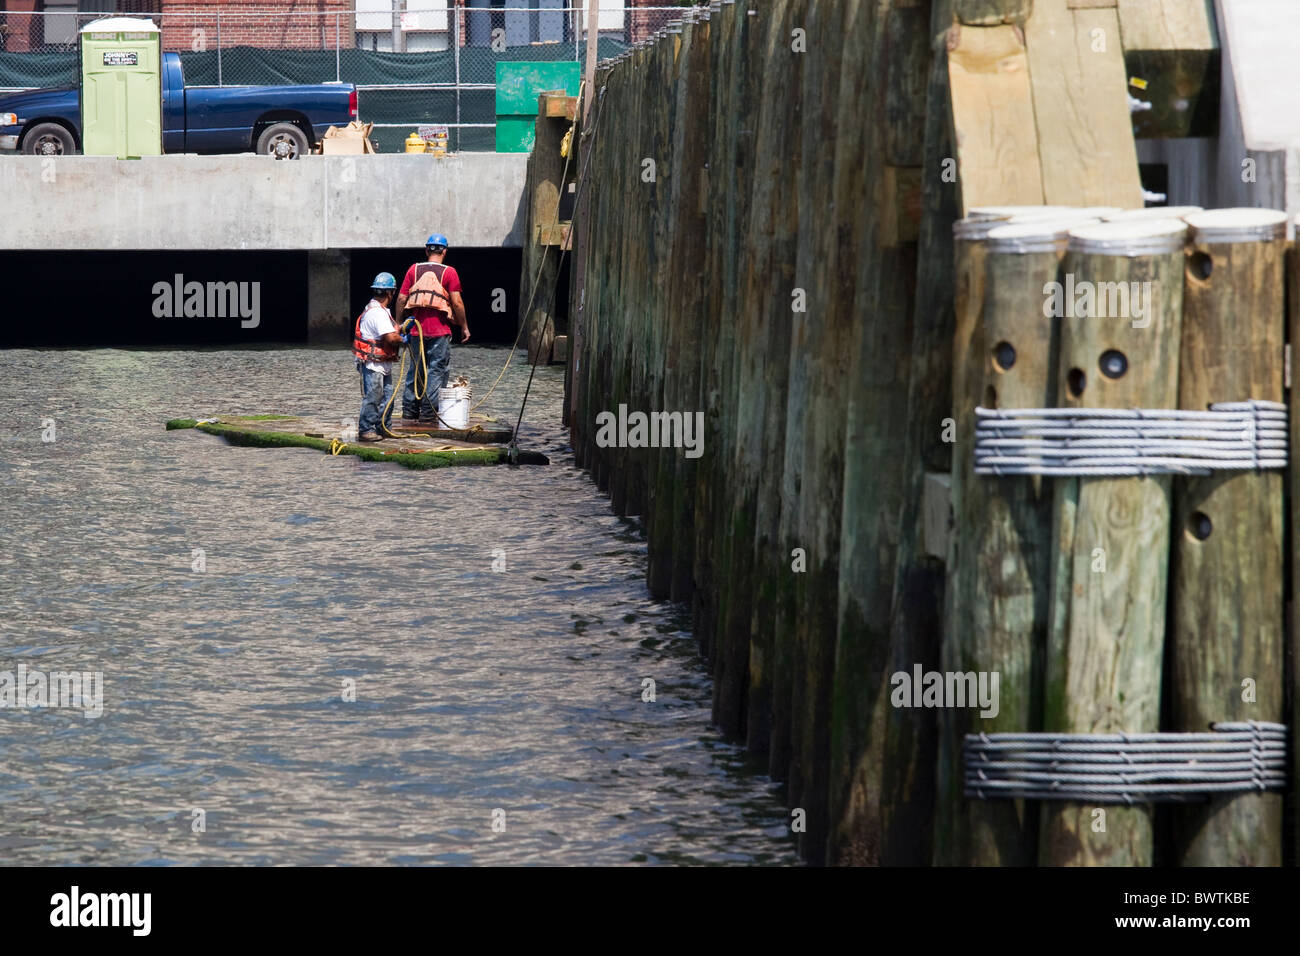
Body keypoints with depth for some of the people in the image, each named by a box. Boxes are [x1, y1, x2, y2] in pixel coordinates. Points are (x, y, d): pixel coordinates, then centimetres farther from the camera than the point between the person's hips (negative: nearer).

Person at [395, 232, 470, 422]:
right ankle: (429, 411, -2)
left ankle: (409, 409, 16)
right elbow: (457, 303, -8)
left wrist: (399, 324, 14)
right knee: (438, 370, 2)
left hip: (417, 328, 4)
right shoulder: (448, 272, -4)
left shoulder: (414, 270, 6)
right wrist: (464, 327, 2)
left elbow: (401, 299, 4)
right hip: (439, 331, -4)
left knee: (416, 369, 14)